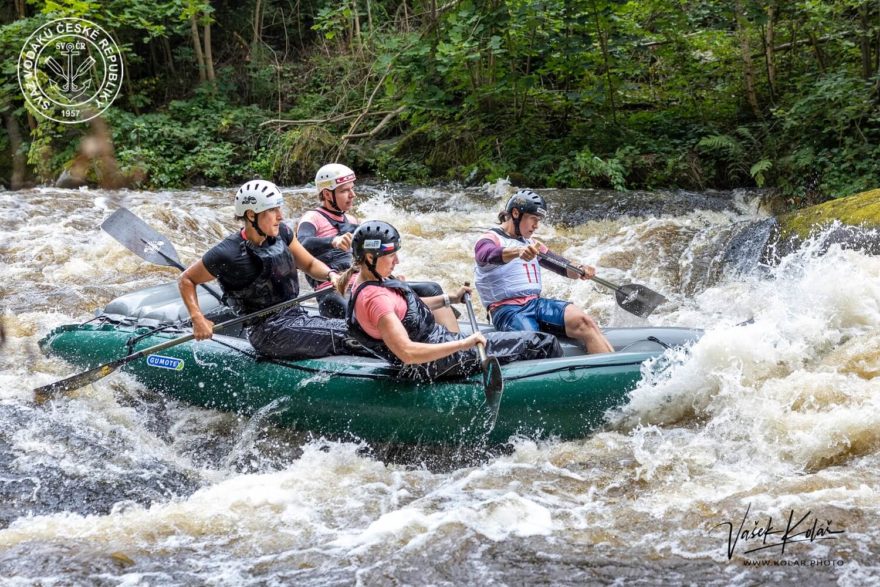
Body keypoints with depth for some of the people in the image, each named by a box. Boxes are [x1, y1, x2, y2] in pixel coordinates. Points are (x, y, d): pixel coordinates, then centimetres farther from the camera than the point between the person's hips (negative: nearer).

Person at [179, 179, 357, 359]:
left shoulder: (281, 233, 4)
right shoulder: (228, 254, -14)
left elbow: (309, 264, 16)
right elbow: (186, 280, -3)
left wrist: (330, 275, -5)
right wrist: (197, 319, -16)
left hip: (296, 317, 7)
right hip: (268, 333, -7)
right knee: (343, 336, -23)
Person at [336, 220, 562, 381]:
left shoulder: (370, 281, 5)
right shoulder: (374, 299, -27)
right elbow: (407, 353, -34)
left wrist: (450, 299, 24)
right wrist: (462, 345, -34)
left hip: (439, 340, 11)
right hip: (438, 364, -11)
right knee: (545, 345, -5)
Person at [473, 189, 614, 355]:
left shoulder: (531, 245, 26)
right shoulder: (490, 240, 3)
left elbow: (564, 268, 18)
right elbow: (487, 255, -22)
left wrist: (580, 270, -6)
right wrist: (518, 252, -42)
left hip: (536, 304, 6)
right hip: (507, 310, -6)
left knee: (583, 321, -21)